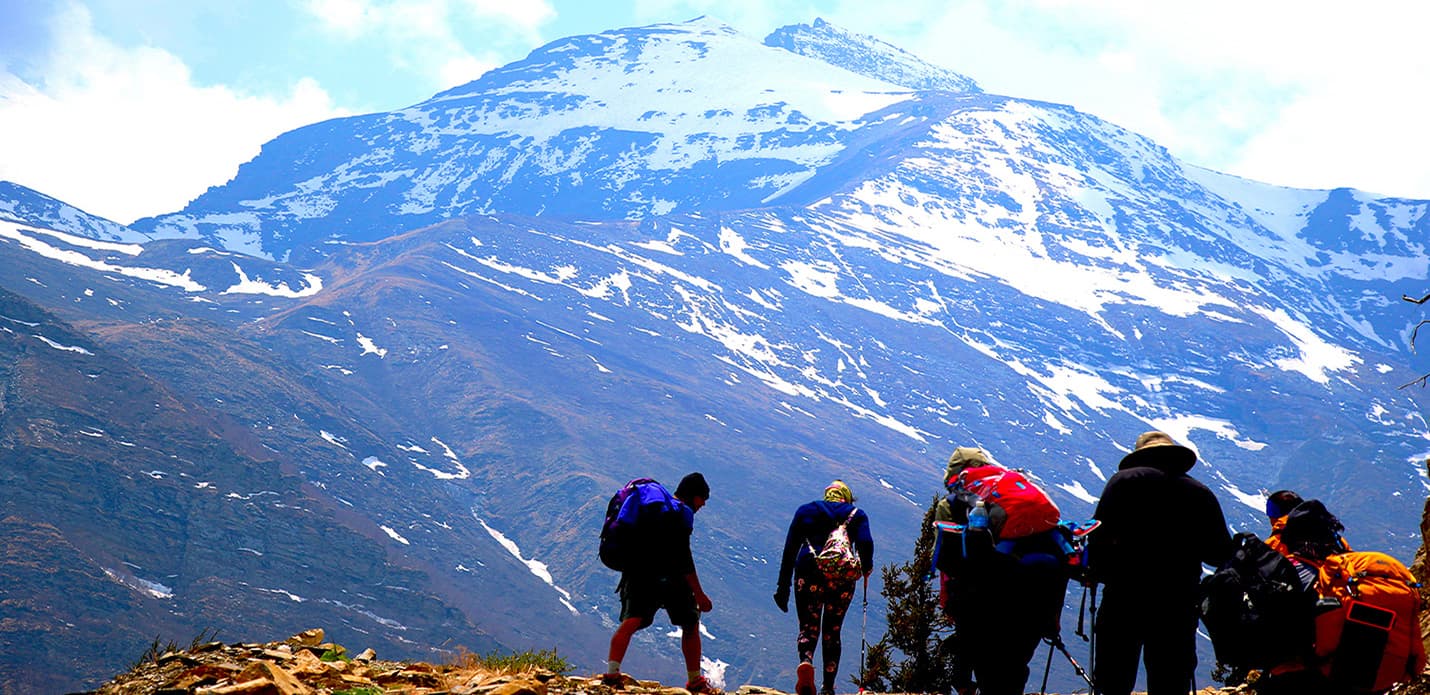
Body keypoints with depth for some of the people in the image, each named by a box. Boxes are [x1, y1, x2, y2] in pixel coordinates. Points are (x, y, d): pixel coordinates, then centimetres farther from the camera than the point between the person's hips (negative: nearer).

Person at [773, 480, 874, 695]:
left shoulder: (805, 511, 17)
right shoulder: (856, 514, 15)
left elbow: (790, 549, 10)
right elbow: (866, 543, -3)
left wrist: (783, 586, 11)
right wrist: (866, 568, 17)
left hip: (809, 574, 0)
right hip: (842, 578, 0)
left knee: (808, 627, 4)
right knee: (832, 632, 12)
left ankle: (806, 662, -28)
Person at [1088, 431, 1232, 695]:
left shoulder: (1124, 480, 1)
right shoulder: (1201, 493, 8)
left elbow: (1100, 536, -9)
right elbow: (1221, 554, 8)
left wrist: (1097, 573, 4)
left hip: (1124, 597, -2)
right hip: (1179, 603, 2)